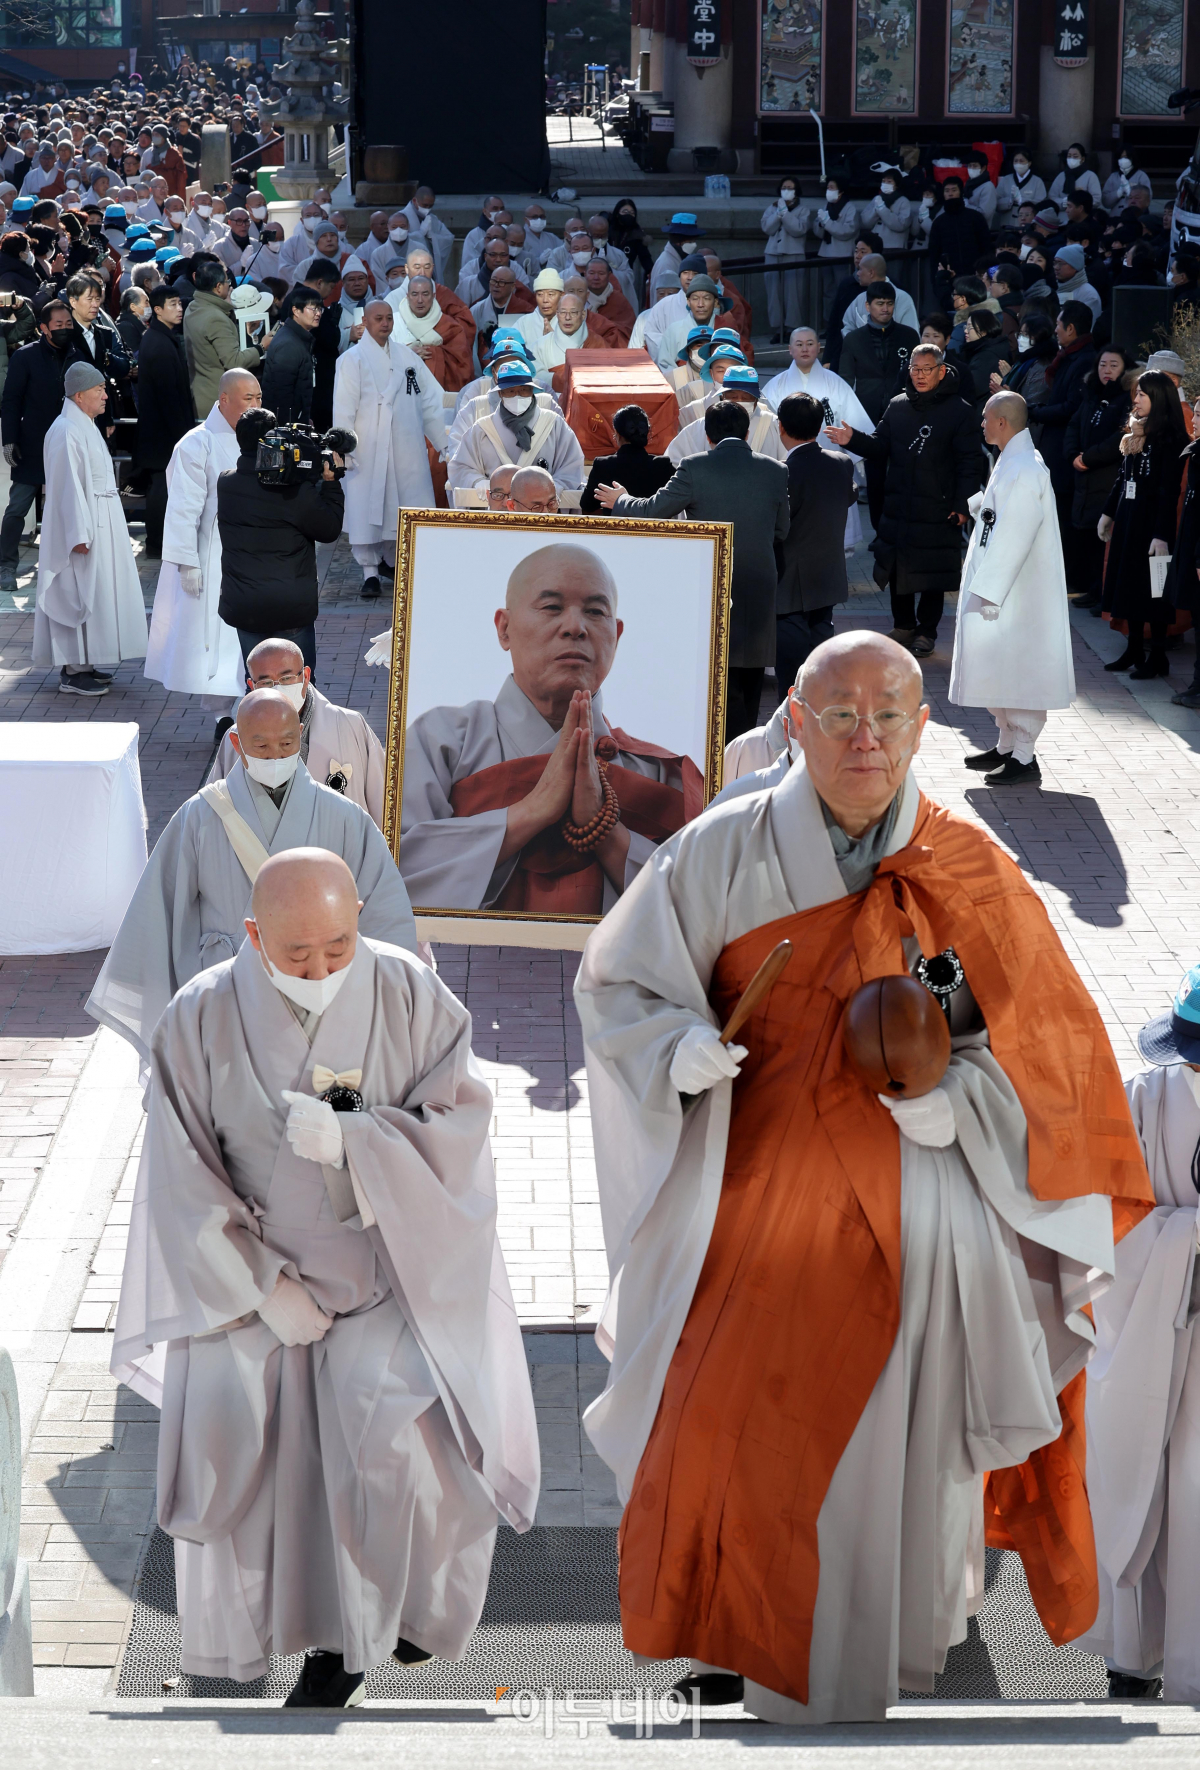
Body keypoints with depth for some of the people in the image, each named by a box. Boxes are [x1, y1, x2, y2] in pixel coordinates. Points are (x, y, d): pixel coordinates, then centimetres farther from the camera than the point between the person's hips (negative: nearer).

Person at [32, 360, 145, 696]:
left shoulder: (86, 427, 14)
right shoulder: (66, 431, -17)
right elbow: (68, 485, -21)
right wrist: (79, 534, -24)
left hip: (101, 522, 10)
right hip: (82, 523, -10)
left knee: (94, 590, 13)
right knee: (80, 593, -7)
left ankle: (85, 663, 20)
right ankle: (72, 673, -3)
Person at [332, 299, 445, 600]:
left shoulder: (407, 357, 13)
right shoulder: (352, 360, 0)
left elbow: (429, 402, 14)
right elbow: (343, 410, -5)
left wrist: (444, 442, 11)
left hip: (408, 451, 4)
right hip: (369, 453, -4)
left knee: (411, 513, 3)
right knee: (368, 509, -4)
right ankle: (370, 572, 3)